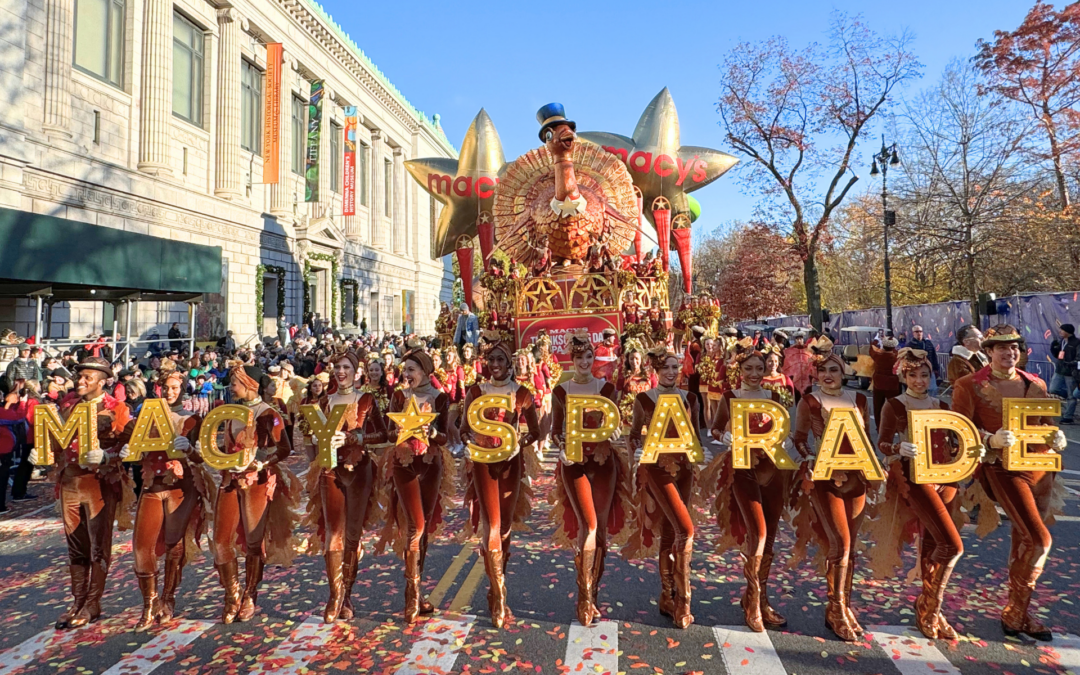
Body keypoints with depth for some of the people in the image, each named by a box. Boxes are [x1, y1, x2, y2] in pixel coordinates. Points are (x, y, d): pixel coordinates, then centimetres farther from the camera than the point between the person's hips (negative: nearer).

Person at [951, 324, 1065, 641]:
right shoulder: (970, 386, -4)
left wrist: (1057, 438, -4)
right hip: (1003, 468, -6)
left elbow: (1047, 423, 18)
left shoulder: (1036, 384, 12)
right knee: (1039, 540, -13)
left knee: (1024, 539, 12)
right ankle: (1015, 614, 5)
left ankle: (1017, 611, 27)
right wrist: (991, 440, -23)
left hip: (1039, 467, 6)